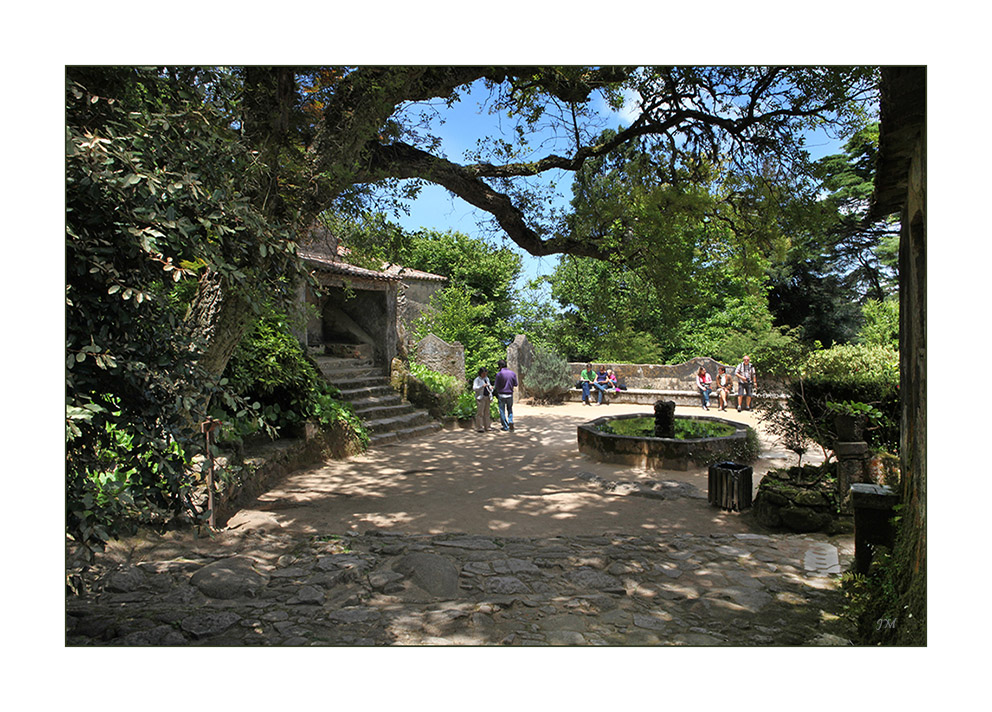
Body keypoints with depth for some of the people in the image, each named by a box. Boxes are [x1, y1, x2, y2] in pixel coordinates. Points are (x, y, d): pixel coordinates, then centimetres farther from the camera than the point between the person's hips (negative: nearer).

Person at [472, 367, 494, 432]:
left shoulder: (487, 378, 16)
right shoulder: (477, 380, -6)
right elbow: (474, 388, -16)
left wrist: (490, 387, 4)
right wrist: (482, 386, -27)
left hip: (487, 397, 7)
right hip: (480, 397, -7)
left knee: (487, 412, 9)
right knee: (480, 413, -9)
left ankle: (487, 427, 14)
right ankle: (479, 428, -6)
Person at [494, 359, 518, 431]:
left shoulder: (499, 374, -12)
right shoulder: (513, 373, -1)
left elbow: (497, 386, -10)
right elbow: (515, 384, 4)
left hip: (501, 395, -3)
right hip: (510, 394, 3)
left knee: (502, 411, 8)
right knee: (510, 409, 21)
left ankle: (505, 427, 10)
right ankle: (510, 421, -2)